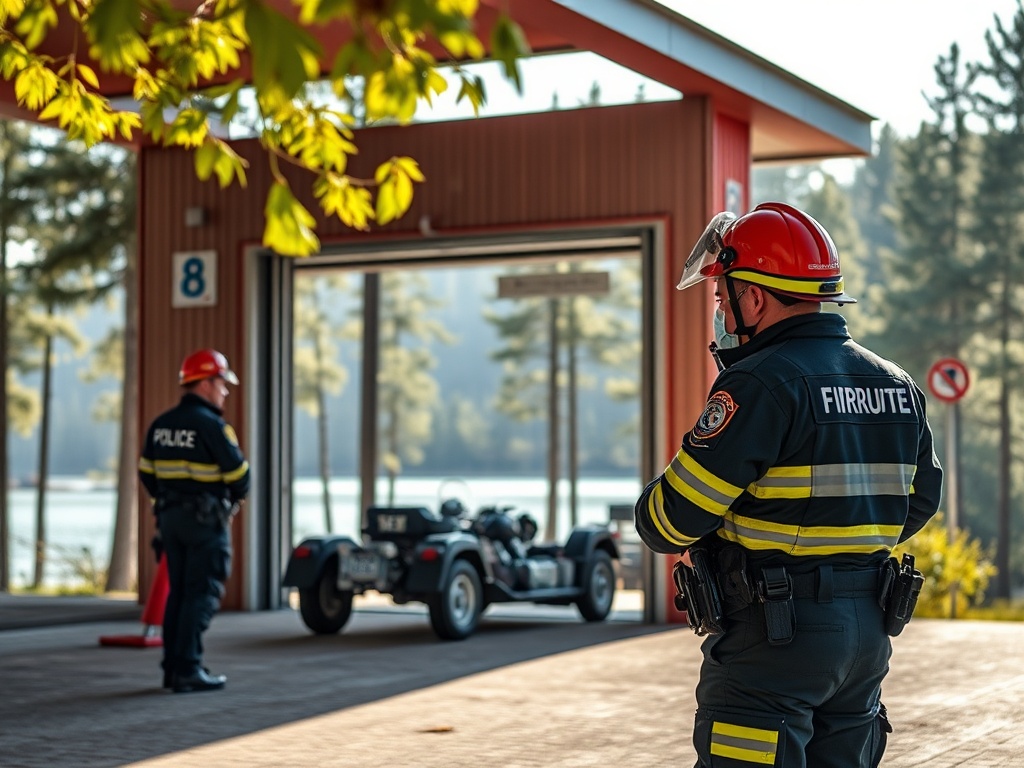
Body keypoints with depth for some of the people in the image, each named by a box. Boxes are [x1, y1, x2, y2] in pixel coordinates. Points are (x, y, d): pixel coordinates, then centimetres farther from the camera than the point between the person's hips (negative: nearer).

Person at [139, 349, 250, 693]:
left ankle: (173, 668, 15)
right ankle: (188, 671, -8)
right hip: (206, 518, -8)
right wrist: (235, 498, 6)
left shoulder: (160, 425, 9)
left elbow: (147, 472, 12)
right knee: (202, 594, -5)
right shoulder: (211, 425, -15)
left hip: (170, 516, 8)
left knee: (179, 592, 13)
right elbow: (238, 474, -13)